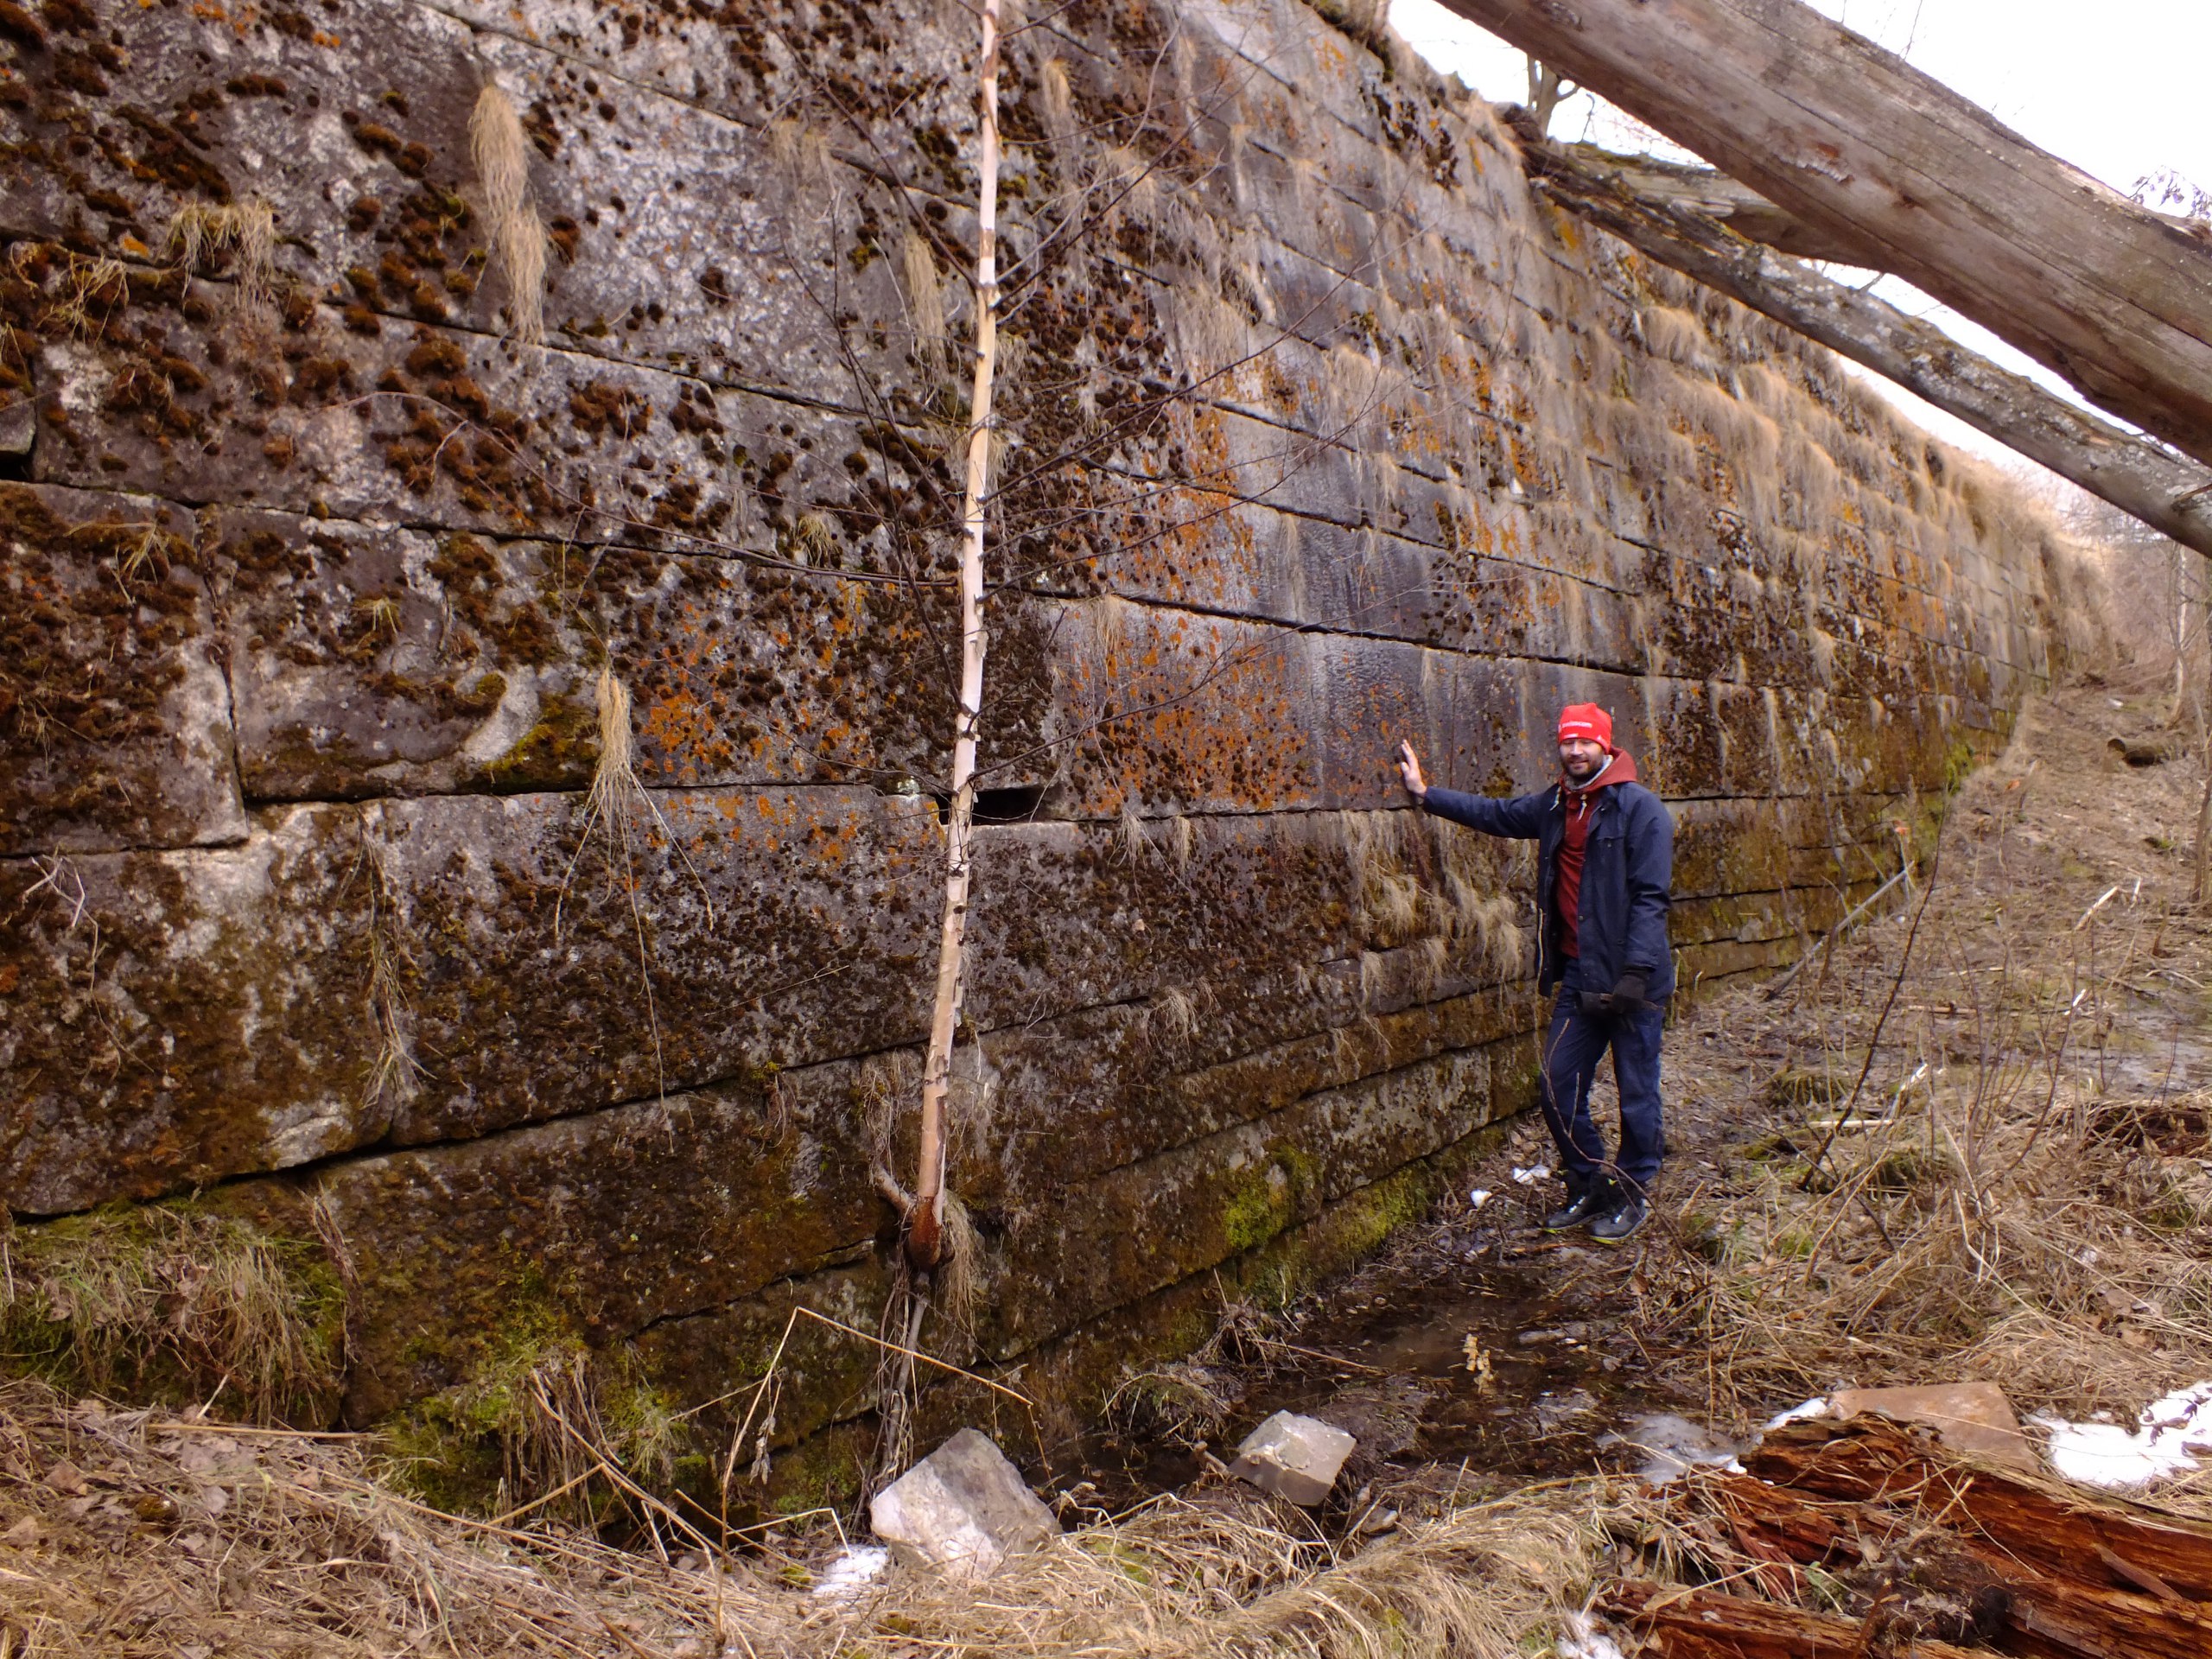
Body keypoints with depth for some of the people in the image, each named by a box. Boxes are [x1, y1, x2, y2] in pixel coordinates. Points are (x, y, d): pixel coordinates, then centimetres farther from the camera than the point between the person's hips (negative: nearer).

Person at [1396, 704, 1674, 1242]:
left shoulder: (1641, 809, -10)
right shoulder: (1554, 806, 10)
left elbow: (1649, 896, -14)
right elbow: (1498, 814, 26)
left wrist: (1636, 972, -20)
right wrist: (1426, 795, 25)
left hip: (1632, 979, -6)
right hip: (1578, 976, 6)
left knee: (1636, 1094, 6)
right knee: (1559, 1092, 8)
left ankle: (1633, 1194, 24)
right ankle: (1590, 1187, 26)